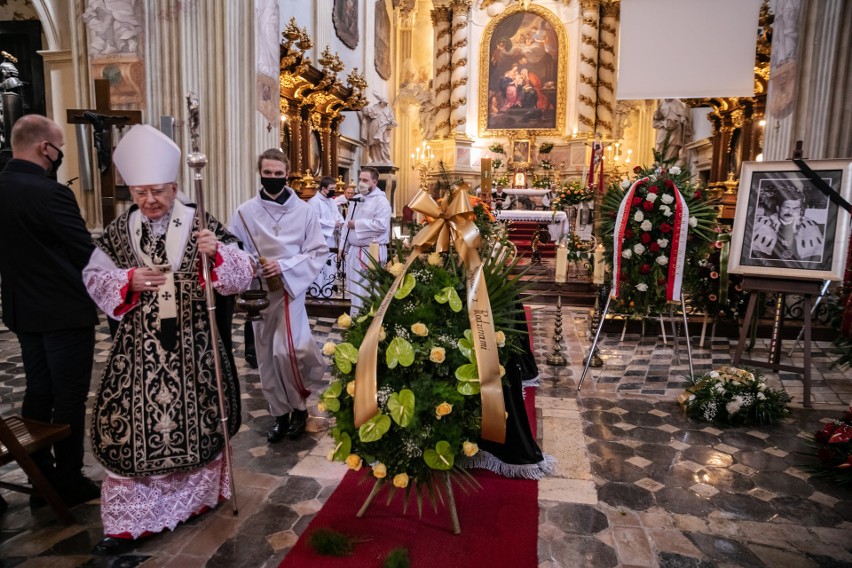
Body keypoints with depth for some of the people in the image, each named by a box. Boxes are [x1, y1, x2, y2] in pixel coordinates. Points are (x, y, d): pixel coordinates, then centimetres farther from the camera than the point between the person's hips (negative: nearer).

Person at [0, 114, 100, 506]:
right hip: (65, 312, -8)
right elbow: (86, 253, -17)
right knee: (69, 398, 3)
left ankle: (41, 479, 27)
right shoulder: (50, 193, -21)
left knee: (38, 393, 15)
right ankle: (69, 483, 16)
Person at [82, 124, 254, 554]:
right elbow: (94, 277, 7)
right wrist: (129, 280, -12)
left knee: (194, 416, 11)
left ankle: (197, 494, 35)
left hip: (191, 345, -1)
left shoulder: (200, 225, -4)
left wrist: (216, 253, -30)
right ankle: (127, 520, 16)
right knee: (132, 423, 1)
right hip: (139, 348, 2)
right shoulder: (119, 230, 4)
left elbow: (241, 274, -11)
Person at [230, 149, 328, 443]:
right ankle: (280, 413, 26)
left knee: (286, 352, -13)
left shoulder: (303, 210, -3)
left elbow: (319, 252, -2)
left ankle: (299, 406, 13)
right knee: (267, 357, 9)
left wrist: (285, 267, -14)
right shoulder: (245, 212, -1)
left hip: (290, 289, -2)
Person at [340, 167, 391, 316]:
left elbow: (381, 225, -22)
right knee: (354, 288, 14)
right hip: (353, 250, 8)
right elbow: (347, 224, 18)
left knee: (369, 291, -4)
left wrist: (357, 224, -15)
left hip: (372, 252, -8)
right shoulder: (356, 200, 15)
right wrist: (343, 247, 13)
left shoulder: (381, 201, -9)